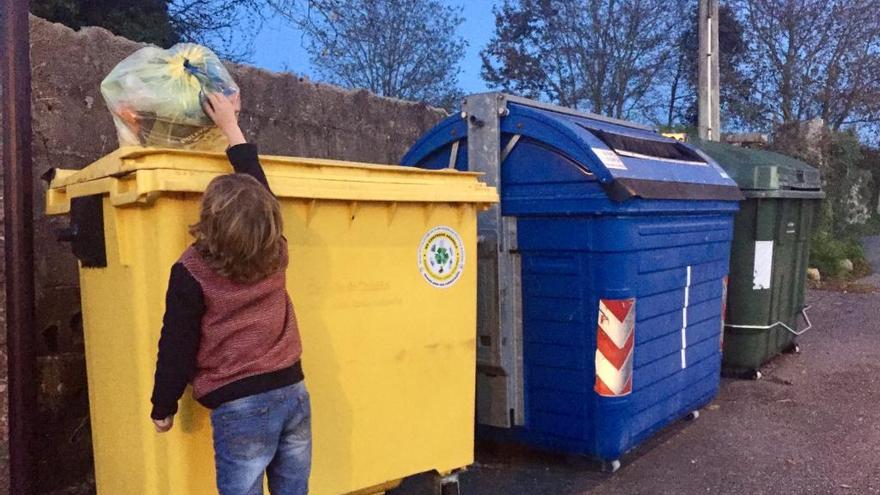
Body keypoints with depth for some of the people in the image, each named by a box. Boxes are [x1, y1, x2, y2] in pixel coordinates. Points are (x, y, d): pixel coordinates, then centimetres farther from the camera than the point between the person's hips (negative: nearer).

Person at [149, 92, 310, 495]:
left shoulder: (192, 272, -9)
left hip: (240, 408, -4)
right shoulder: (273, 256, 3)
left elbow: (177, 347, -5)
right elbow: (258, 189, 18)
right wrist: (231, 127, 27)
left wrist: (163, 408, 9)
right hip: (292, 394, 5)